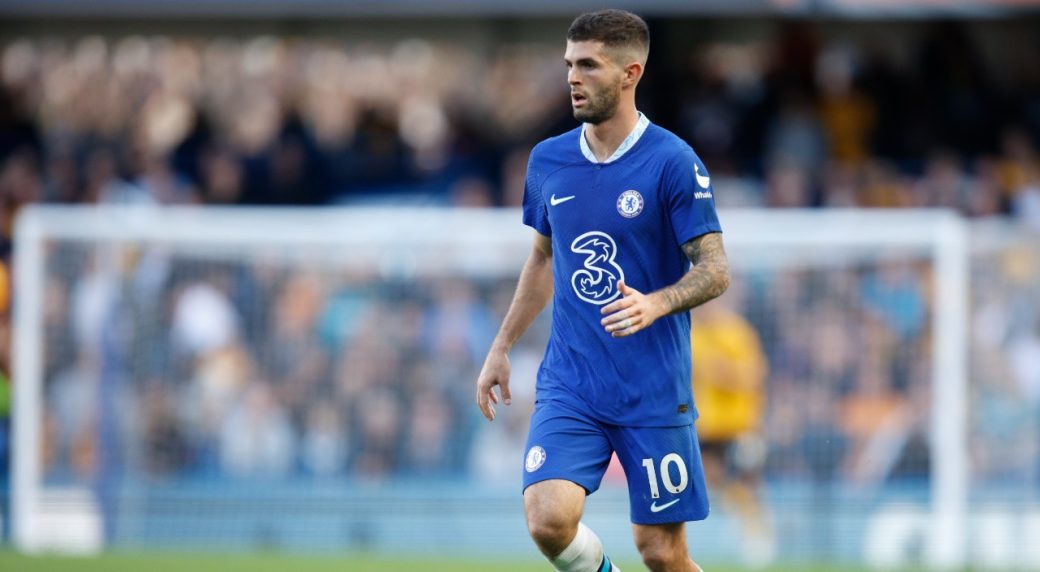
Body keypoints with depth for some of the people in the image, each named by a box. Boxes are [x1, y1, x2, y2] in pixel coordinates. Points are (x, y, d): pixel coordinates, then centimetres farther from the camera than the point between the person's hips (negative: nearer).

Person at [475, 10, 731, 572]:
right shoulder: (548, 160, 7)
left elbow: (715, 271, -9)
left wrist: (654, 304, -28)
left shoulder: (673, 162, -9)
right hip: (568, 388, 3)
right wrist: (501, 348, 22)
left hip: (654, 393, -3)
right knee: (549, 520, -19)